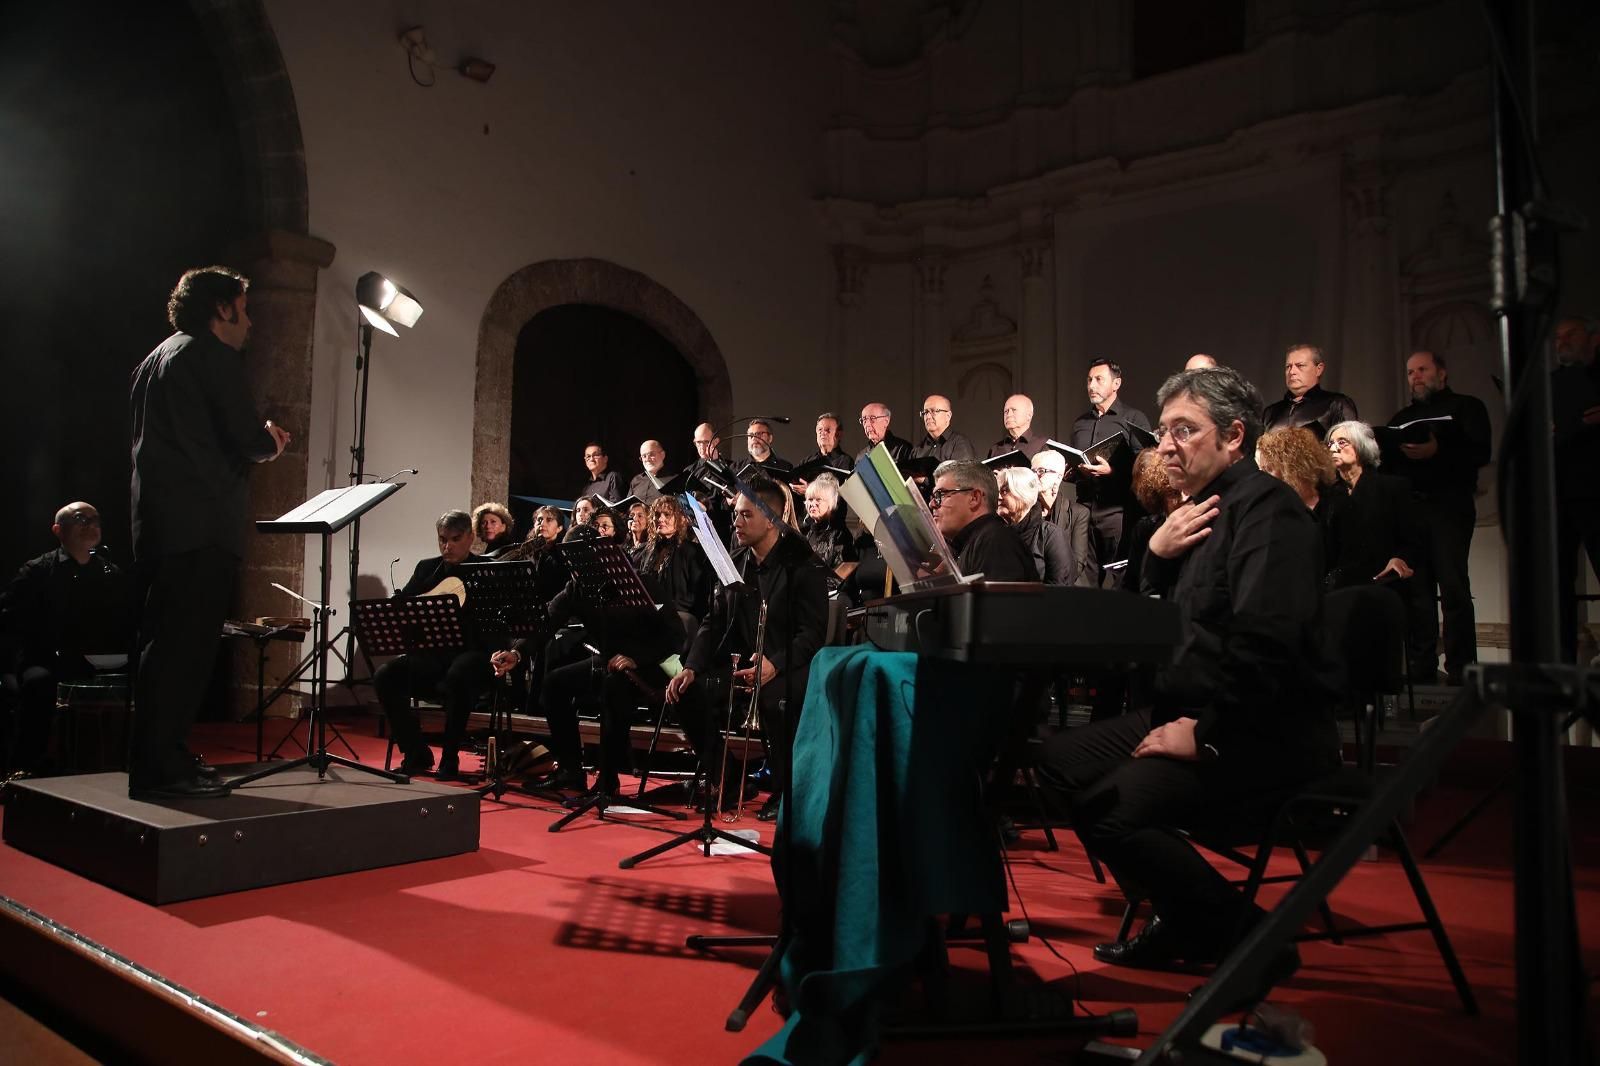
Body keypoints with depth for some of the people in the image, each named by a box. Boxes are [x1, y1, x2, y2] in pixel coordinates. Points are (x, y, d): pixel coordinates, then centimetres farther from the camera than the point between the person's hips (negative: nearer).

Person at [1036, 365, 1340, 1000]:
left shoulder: (1264, 508, -14)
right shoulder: (1200, 510, 15)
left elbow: (1264, 646, -26)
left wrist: (1207, 735, -22)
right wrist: (1156, 555, -1)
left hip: (1267, 734, -10)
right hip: (1189, 711, 10)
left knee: (1115, 805, -27)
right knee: (1061, 759, 4)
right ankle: (1182, 920, 14)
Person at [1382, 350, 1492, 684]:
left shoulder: (1466, 407, 10)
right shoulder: (1402, 417, 25)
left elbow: (1480, 452, -6)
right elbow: (1386, 460, 15)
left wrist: (1437, 451, -21)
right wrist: (1390, 449, -8)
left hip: (1448, 505, -4)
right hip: (1409, 507, 4)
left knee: (1454, 587, -10)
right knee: (1417, 588, 0)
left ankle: (1461, 668, -8)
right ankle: (1422, 664, 3)